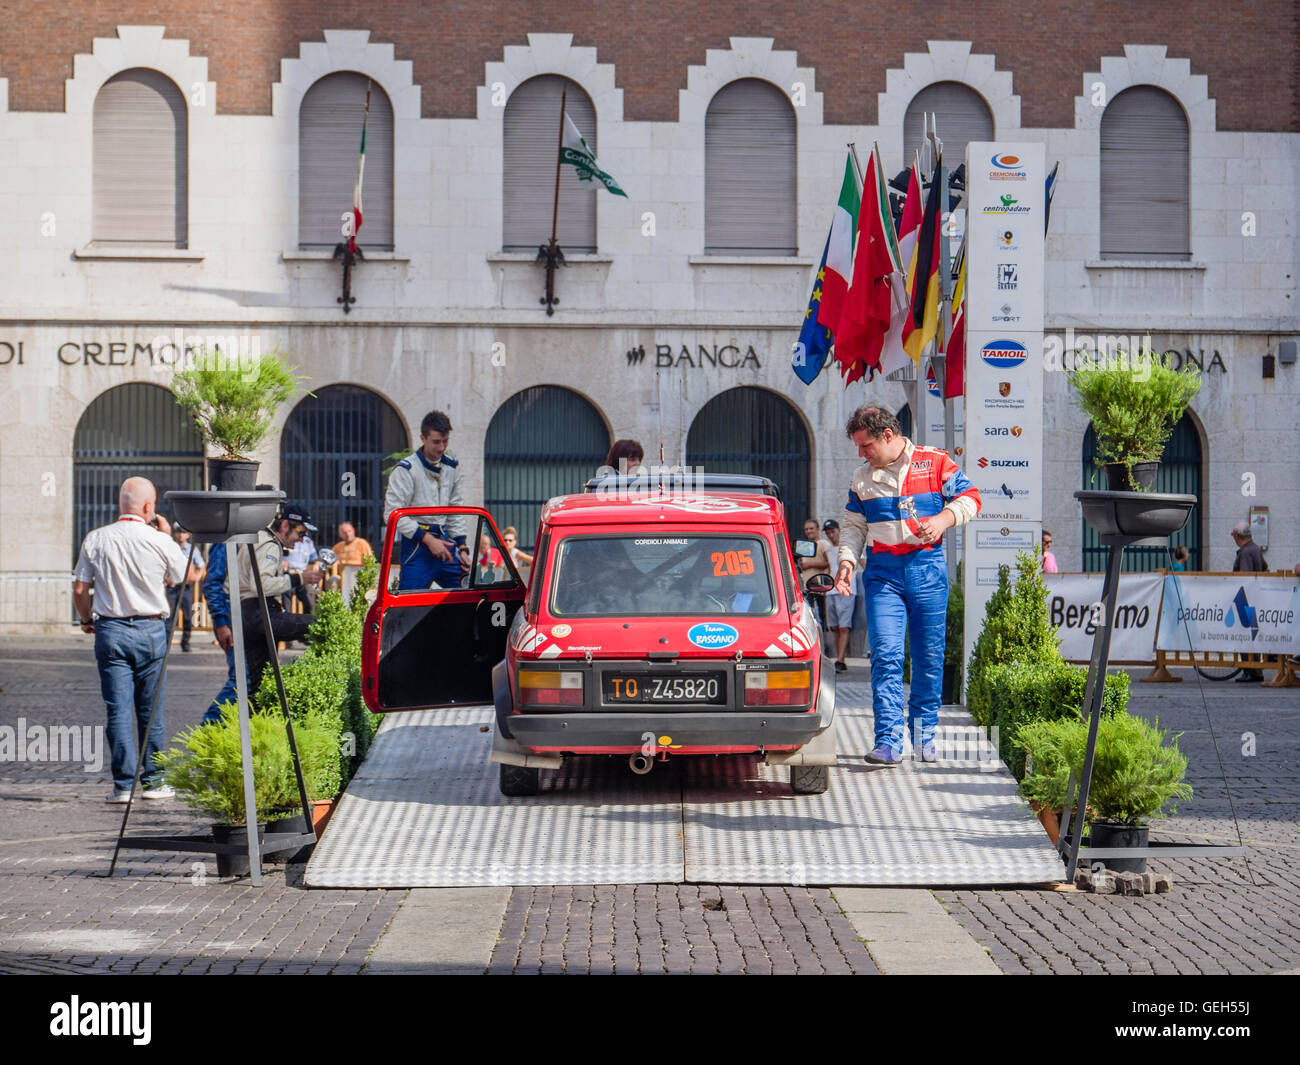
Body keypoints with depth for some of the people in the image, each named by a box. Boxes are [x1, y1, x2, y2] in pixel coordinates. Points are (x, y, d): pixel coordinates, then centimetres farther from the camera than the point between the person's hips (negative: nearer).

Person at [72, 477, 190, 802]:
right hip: (151, 629, -1)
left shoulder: (95, 539, -1)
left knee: (118, 709, 2)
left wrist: (86, 620, 19)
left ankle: (124, 784, 0)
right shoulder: (160, 541, -6)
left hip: (109, 630, 1)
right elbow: (185, 576, 10)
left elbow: (80, 589, 1)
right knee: (151, 710, 9)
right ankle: (153, 781, 13)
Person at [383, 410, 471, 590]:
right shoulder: (405, 470, -8)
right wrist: (428, 540, -16)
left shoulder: (452, 467, 13)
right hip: (416, 546, -6)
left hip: (444, 542, 6)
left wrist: (462, 547, 12)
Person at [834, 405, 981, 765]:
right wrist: (847, 559, 1)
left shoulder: (935, 462, 2)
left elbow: (969, 498, 4)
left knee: (929, 655, 4)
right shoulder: (862, 478, 12)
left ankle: (924, 733, 20)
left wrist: (944, 518, -14)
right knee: (885, 655, -12)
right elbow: (854, 526, 18)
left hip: (928, 568, -1)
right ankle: (888, 742, -16)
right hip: (883, 572, 1)